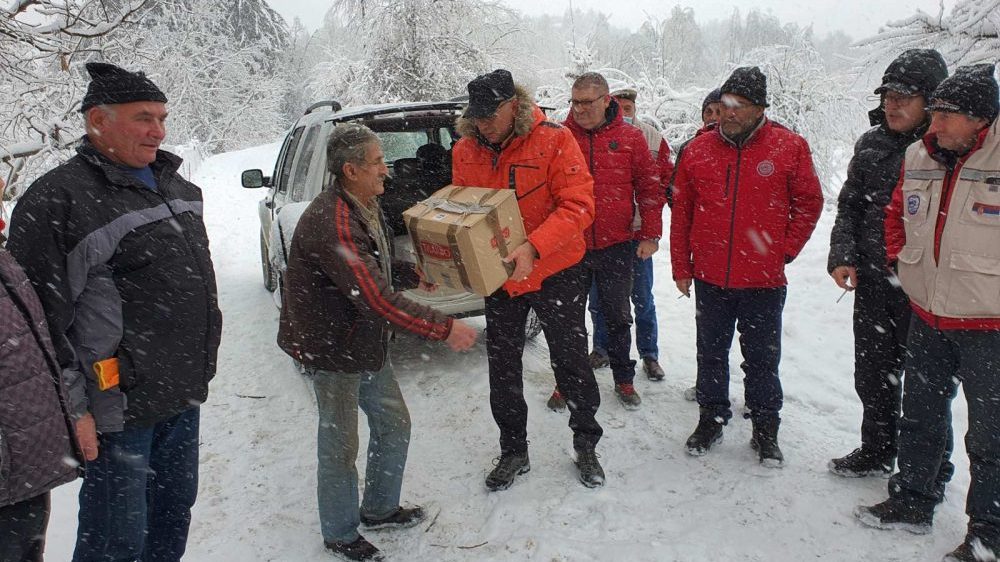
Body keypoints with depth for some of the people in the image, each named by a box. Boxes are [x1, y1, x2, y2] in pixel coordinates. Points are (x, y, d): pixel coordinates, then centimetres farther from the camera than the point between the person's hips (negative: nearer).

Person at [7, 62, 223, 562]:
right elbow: (43, 319, -16)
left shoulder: (176, 185, 11)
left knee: (175, 510, 20)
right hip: (120, 406, -7)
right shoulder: (57, 199, -14)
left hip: (183, 394, 8)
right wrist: (73, 407, -16)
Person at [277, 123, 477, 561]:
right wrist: (444, 329, -29)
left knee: (394, 425, 18)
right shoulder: (332, 222, -28)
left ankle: (379, 509, 38)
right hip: (333, 349, -10)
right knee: (341, 445, 5)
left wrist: (418, 274, 1)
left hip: (366, 342, 10)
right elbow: (377, 298, -32)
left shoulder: (365, 207, 6)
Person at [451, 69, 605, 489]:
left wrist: (533, 247, -34)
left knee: (571, 363, 9)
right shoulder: (464, 151, -2)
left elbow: (578, 206, -22)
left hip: (555, 273, -4)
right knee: (503, 370, 13)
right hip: (497, 278, 4)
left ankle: (586, 445, 31)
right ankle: (513, 451, 32)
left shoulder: (554, 141, -16)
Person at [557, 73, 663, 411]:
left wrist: (650, 235, -2)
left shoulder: (630, 138, -2)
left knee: (617, 316, 14)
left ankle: (623, 379, 29)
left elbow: (649, 188, 2)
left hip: (616, 246, 0)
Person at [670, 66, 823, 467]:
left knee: (762, 358, 11)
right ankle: (712, 418, 31)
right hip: (709, 277, 2)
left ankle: (765, 428, 26)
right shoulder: (699, 149, 1)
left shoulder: (789, 147, -4)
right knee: (711, 353, 15)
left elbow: (809, 202, 5)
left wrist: (785, 250, -1)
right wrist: (681, 267, 5)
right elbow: (681, 211, 6)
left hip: (763, 280, -2)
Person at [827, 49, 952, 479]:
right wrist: (841, 256, -5)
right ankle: (876, 452, 38)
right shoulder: (872, 144, 5)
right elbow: (849, 206, 10)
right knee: (872, 375, 16)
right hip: (872, 282, 5)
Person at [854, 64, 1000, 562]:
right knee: (920, 415, 18)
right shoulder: (918, 157, 2)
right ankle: (912, 501, 35)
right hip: (927, 315, 6)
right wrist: (900, 259, 9)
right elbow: (898, 213, 19)